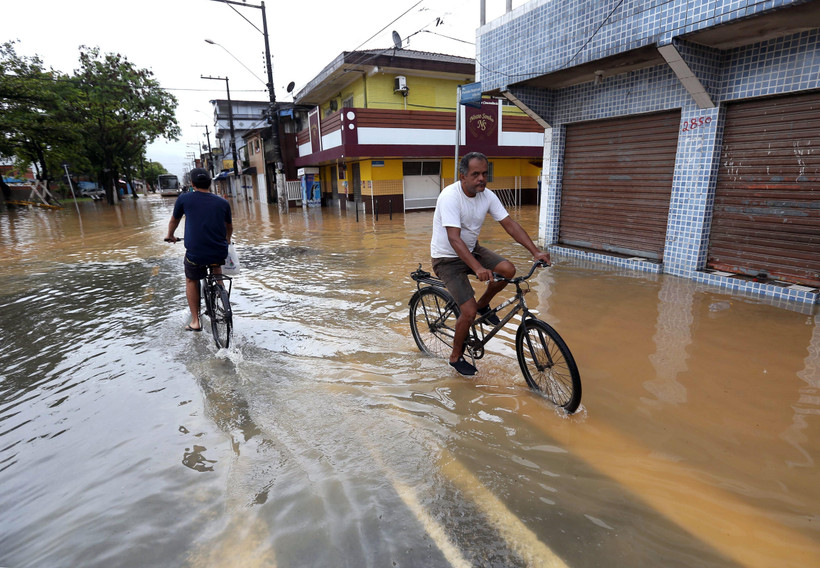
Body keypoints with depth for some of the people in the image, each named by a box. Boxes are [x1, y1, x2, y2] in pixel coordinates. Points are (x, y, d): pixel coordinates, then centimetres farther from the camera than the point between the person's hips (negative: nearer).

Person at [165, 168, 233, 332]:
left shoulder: (184, 199, 3)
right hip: (220, 253, 2)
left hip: (195, 254, -2)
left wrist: (170, 236, 41)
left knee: (191, 281, 23)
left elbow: (174, 221, 20)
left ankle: (195, 321, 21)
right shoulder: (223, 202, 7)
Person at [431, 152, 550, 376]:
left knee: (508, 269, -19)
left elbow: (510, 225, -7)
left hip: (472, 249, 6)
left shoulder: (488, 196, -6)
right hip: (447, 259, -6)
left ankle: (483, 305, 11)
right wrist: (478, 268, -45)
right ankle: (456, 357, 12)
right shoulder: (450, 196, -26)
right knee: (469, 312, -14)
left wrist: (535, 251, -18)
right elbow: (454, 239, -34)